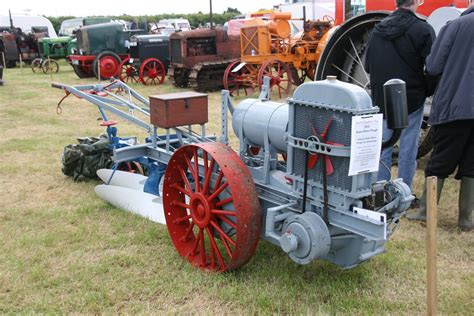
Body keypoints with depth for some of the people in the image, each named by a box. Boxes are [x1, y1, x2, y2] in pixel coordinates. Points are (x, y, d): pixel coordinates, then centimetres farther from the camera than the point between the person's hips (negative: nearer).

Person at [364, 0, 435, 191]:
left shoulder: (378, 29, 4)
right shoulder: (422, 29, -13)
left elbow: (368, 66, 10)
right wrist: (426, 91, 3)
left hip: (382, 101, 5)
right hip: (411, 100, -5)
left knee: (383, 148, 13)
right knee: (408, 150, 5)